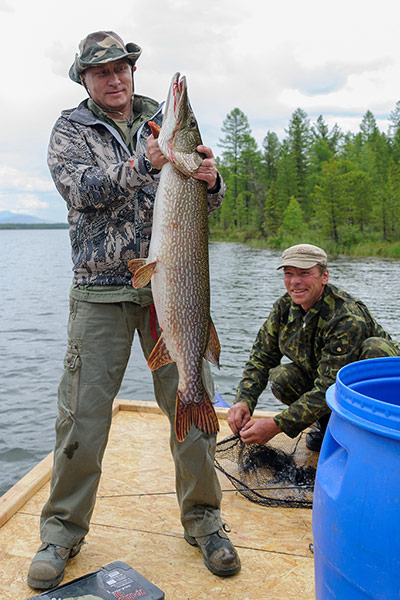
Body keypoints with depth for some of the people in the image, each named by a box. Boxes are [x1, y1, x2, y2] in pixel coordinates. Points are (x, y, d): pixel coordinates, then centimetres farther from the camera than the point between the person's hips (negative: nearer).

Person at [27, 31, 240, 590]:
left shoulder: (167, 123, 15)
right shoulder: (70, 129, 10)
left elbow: (206, 202, 9)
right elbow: (80, 189, -10)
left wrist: (209, 181, -15)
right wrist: (144, 164, -23)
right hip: (101, 288, -1)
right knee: (83, 412, 0)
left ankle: (203, 518, 22)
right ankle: (63, 529, 20)